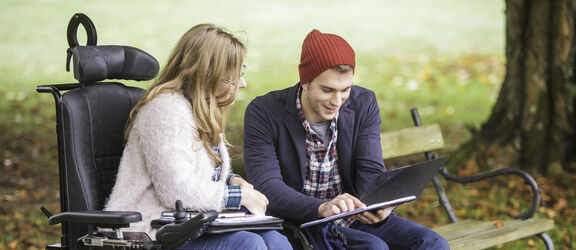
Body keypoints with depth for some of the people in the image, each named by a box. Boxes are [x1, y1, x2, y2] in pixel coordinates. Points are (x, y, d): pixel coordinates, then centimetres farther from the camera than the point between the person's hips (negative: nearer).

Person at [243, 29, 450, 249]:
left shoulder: (364, 105, 1)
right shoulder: (264, 113, -12)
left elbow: (371, 172, -5)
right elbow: (267, 187, -22)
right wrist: (322, 208, -41)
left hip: (355, 220, 5)